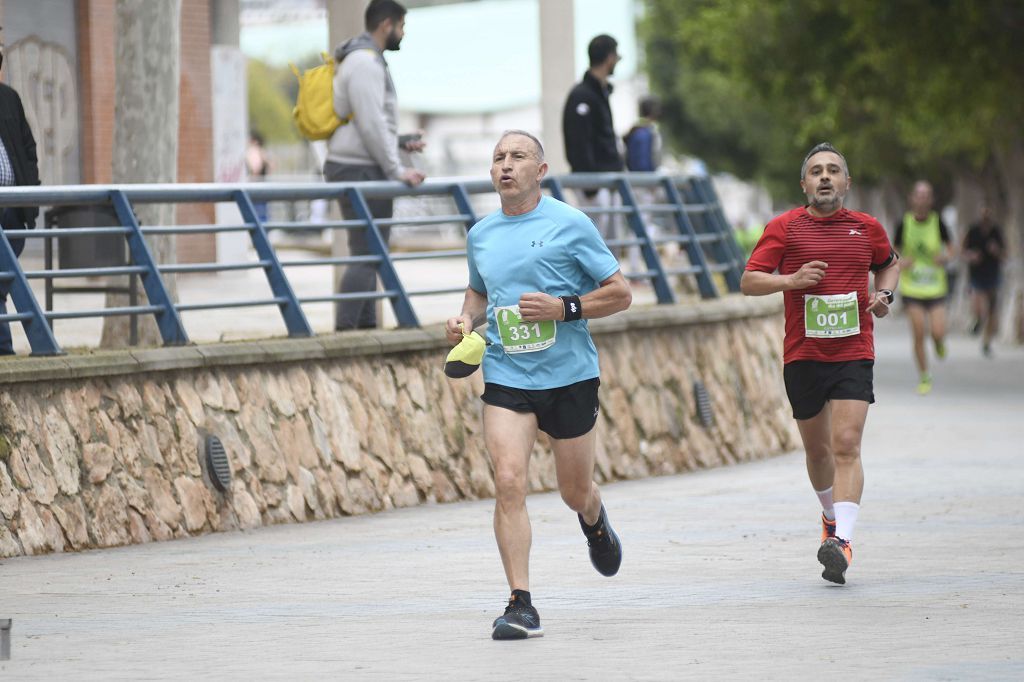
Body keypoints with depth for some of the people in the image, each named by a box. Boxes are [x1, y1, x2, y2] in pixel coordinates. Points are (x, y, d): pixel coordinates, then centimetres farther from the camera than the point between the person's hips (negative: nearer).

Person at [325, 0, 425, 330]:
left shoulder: (366, 60, 18)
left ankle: (366, 326, 14)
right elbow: (370, 124, -20)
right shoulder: (365, 62, -14)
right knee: (367, 254, -12)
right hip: (360, 170, -11)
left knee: (369, 253, 13)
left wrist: (401, 142, 15)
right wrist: (397, 171, -16)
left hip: (358, 169, 11)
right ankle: (345, 330, -16)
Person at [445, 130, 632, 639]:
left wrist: (564, 309, -17)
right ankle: (521, 606, -15)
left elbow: (620, 293, -3)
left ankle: (594, 521, 50)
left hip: (570, 374, -2)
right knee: (508, 482, -17)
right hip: (505, 378, 2)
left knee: (575, 493, 10)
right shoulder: (480, 235, 9)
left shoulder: (569, 225, -5)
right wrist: (466, 320, 7)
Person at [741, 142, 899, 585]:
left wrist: (884, 293, 5)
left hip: (854, 353, -1)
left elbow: (889, 264, 26)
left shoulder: (867, 228, 6)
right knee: (817, 448, 13)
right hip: (803, 355, 1)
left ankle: (842, 540, -24)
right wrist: (792, 279, -18)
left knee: (846, 445, -15)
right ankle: (831, 516, 40)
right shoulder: (784, 228, 0)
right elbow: (748, 282, -2)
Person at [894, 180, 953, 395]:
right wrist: (901, 263, -15)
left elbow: (950, 250, 6)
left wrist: (945, 258, -16)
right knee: (918, 335, -5)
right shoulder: (904, 224, -2)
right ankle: (924, 378, 10)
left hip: (935, 288, 0)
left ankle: (939, 343, 27)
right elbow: (896, 252, 7)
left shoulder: (938, 224, -3)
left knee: (937, 333, -12)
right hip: (911, 289, 0)